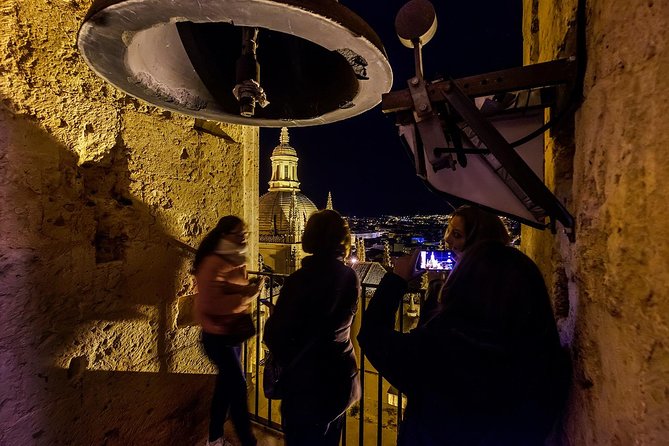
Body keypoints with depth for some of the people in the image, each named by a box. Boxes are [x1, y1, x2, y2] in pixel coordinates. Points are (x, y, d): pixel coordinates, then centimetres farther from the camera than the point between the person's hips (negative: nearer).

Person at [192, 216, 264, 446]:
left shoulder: (235, 260, 7)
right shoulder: (213, 263, -22)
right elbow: (211, 303, -28)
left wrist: (251, 290, 5)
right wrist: (248, 295, -27)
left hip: (233, 333, 9)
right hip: (218, 336, -9)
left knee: (227, 383, 19)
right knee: (238, 386, 2)